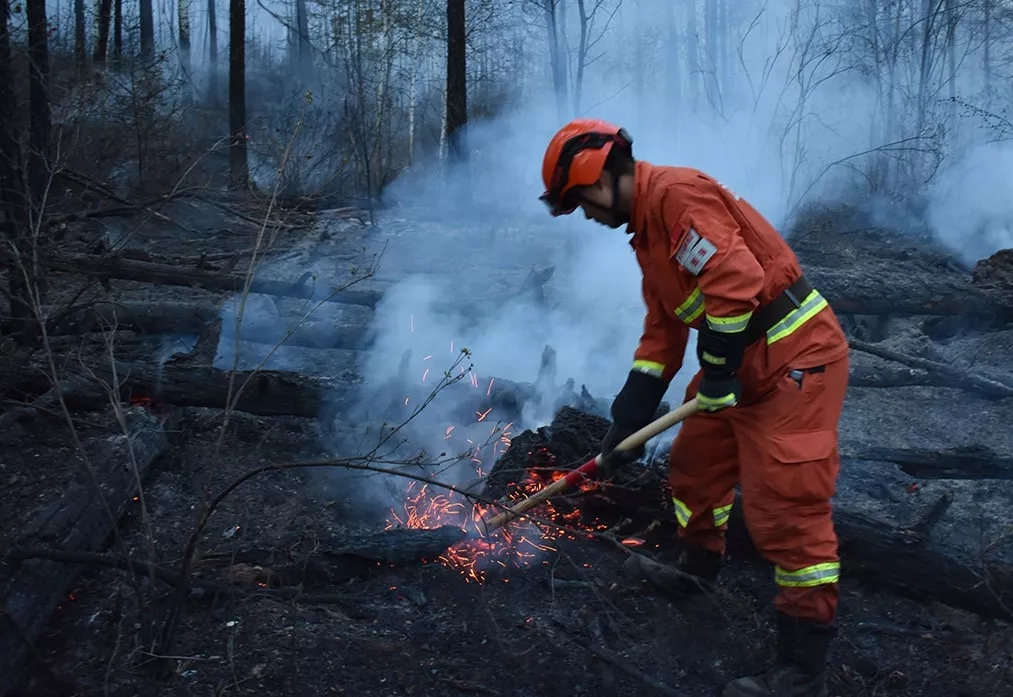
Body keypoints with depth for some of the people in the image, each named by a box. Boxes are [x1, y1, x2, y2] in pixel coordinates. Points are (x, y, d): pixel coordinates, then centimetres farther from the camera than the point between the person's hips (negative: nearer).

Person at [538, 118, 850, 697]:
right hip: (743, 361, 11)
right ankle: (698, 569, 45)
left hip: (796, 357, -11)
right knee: (695, 462, 22)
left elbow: (734, 280, -27)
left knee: (786, 507, -8)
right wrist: (631, 413, 13)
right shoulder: (648, 229, 16)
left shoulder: (676, 193, -17)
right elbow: (662, 330, 18)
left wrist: (716, 375, -17)